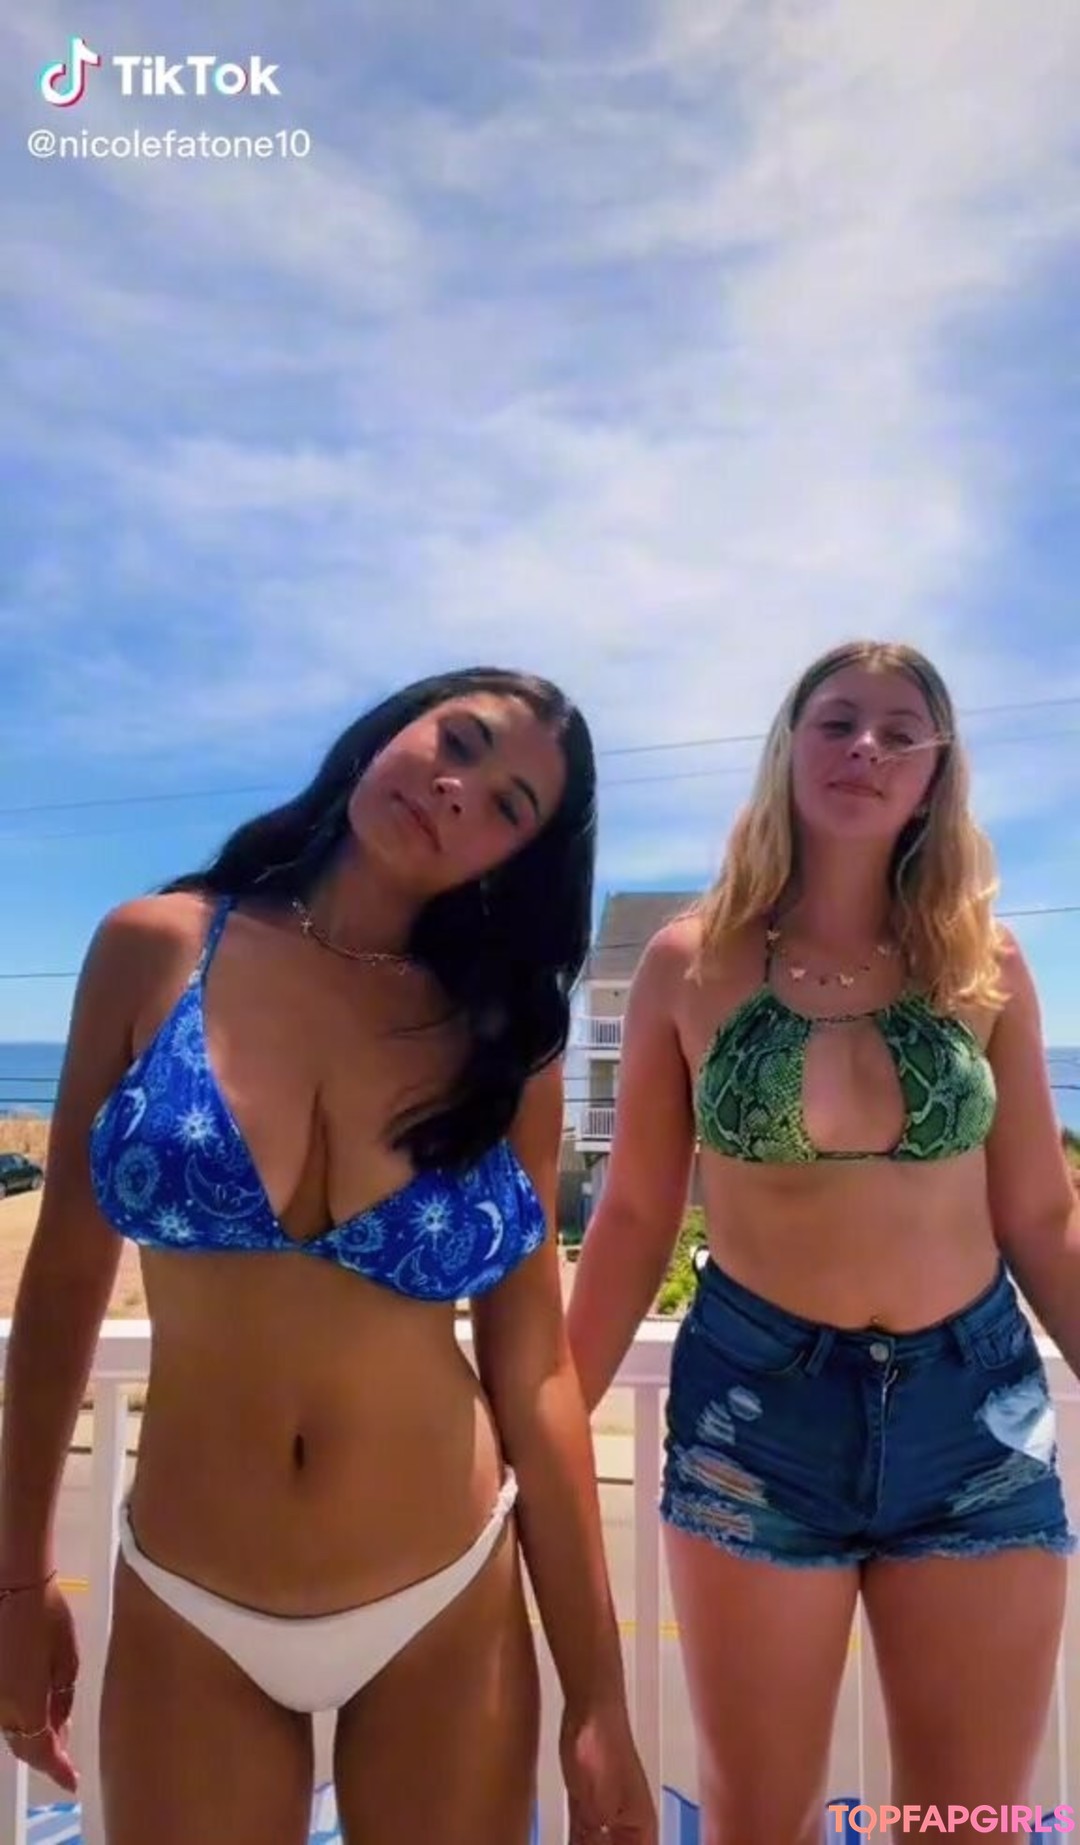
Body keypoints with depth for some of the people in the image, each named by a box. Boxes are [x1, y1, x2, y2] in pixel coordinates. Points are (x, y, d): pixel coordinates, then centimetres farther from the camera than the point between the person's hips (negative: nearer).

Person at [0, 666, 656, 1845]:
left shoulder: (504, 1039, -8)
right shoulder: (156, 949, -9)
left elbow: (534, 1372, -5)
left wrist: (598, 1697, -1)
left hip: (452, 1610, 1)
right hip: (186, 1617, 0)